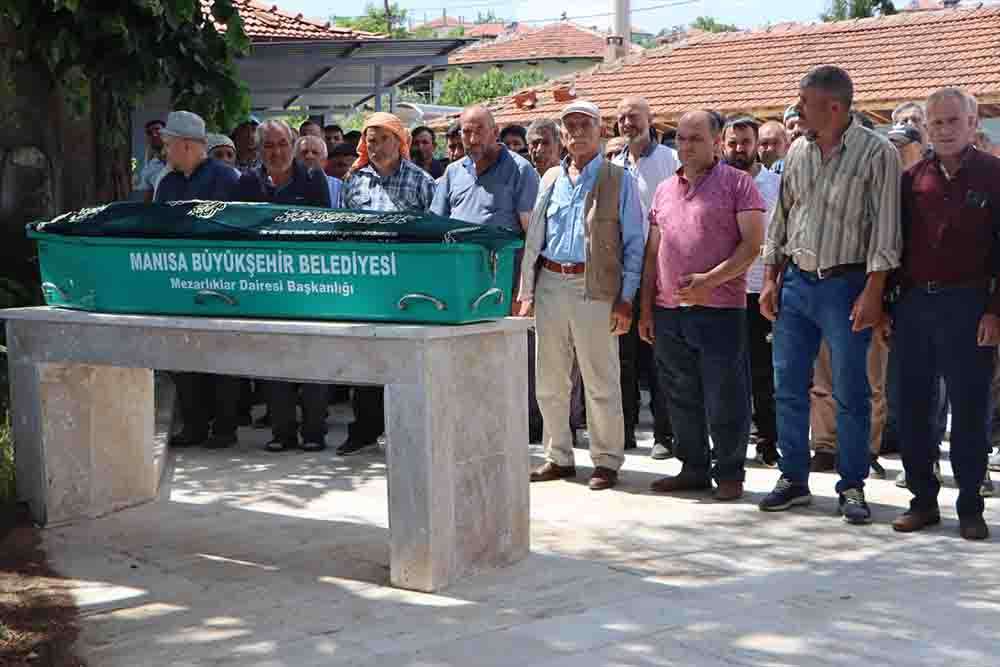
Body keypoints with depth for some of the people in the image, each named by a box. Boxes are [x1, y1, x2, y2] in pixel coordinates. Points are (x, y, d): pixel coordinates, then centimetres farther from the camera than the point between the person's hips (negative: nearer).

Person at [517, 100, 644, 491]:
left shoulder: (618, 181, 1)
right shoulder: (551, 180, 14)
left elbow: (634, 243, -2)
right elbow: (534, 239, 15)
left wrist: (626, 298, -9)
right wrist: (527, 293, 9)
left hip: (596, 290, -5)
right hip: (550, 285, 5)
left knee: (601, 383, 0)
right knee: (549, 382, 10)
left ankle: (607, 461, 11)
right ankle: (558, 457, 22)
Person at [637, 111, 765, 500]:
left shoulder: (736, 183, -2)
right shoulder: (664, 190, 16)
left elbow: (753, 244, -9)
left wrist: (710, 280, -18)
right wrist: (646, 308, 13)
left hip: (720, 308, -6)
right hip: (669, 310, 6)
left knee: (725, 398, -1)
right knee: (682, 398, 12)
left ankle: (729, 473, 11)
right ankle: (694, 468, 23)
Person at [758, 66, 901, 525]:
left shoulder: (876, 153, -9)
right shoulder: (798, 152, 9)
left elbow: (885, 229, -11)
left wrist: (872, 292, -17)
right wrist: (770, 279, 9)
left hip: (846, 284, -5)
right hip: (795, 281, 6)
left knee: (850, 392, 1)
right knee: (788, 387, 8)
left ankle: (852, 487, 12)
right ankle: (794, 479, 20)